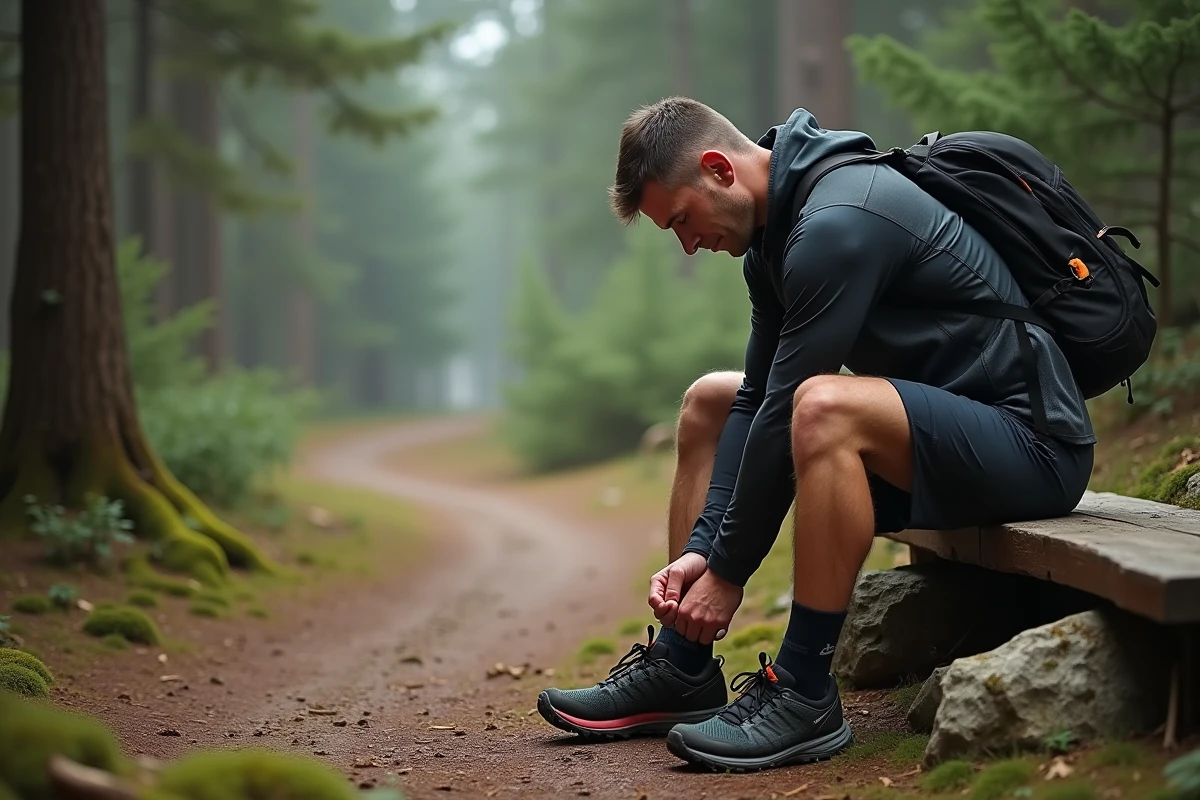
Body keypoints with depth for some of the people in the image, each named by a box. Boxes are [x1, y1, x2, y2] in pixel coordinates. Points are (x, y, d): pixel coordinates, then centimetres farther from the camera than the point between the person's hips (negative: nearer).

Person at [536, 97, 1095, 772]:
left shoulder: (839, 223, -23)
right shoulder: (775, 232, 7)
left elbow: (787, 412, -23)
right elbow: (758, 400, 9)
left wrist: (728, 569, -14)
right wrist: (699, 549, -1)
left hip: (1033, 443, -10)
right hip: (933, 428, 10)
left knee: (824, 407, -37)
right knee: (709, 401, 14)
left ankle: (806, 695, -23)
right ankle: (681, 669, 11)